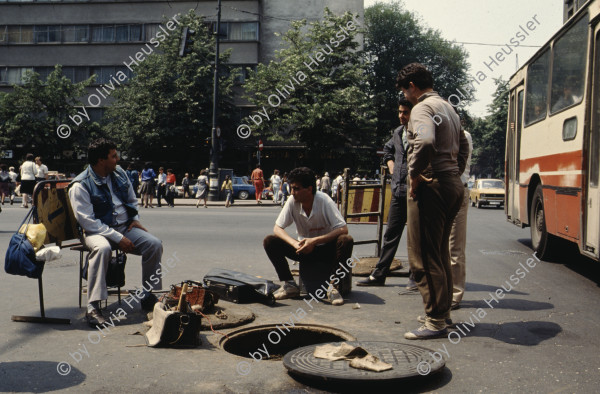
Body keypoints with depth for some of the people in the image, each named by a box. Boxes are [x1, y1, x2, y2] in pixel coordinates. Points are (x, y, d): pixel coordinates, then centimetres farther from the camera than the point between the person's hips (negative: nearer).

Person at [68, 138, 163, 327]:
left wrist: (135, 219, 4)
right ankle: (93, 307, -34)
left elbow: (132, 200, 24)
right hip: (98, 232, -5)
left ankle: (148, 296, -4)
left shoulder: (120, 173, 9)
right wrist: (117, 238, -23)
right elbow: (87, 221, -18)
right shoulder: (80, 186, -12)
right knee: (102, 248, -39)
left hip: (126, 227, 6)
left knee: (155, 244, -17)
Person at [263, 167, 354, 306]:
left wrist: (315, 241, -35)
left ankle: (333, 286, -20)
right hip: (304, 248, 3)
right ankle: (290, 285, -9)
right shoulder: (292, 202, -13)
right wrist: (295, 244, -30)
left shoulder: (324, 201, -21)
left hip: (327, 249, -3)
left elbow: (343, 229, -27)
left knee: (346, 241, -34)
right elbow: (277, 228, -11)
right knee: (270, 241, -17)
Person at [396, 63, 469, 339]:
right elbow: (463, 147, 26)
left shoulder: (422, 108, -10)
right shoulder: (448, 108, 20)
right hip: (452, 185, 10)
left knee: (424, 256, -4)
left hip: (430, 185, -10)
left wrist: (414, 175, -19)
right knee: (440, 253, 17)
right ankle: (442, 311, 26)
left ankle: (435, 322, 0)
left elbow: (425, 142, -31)